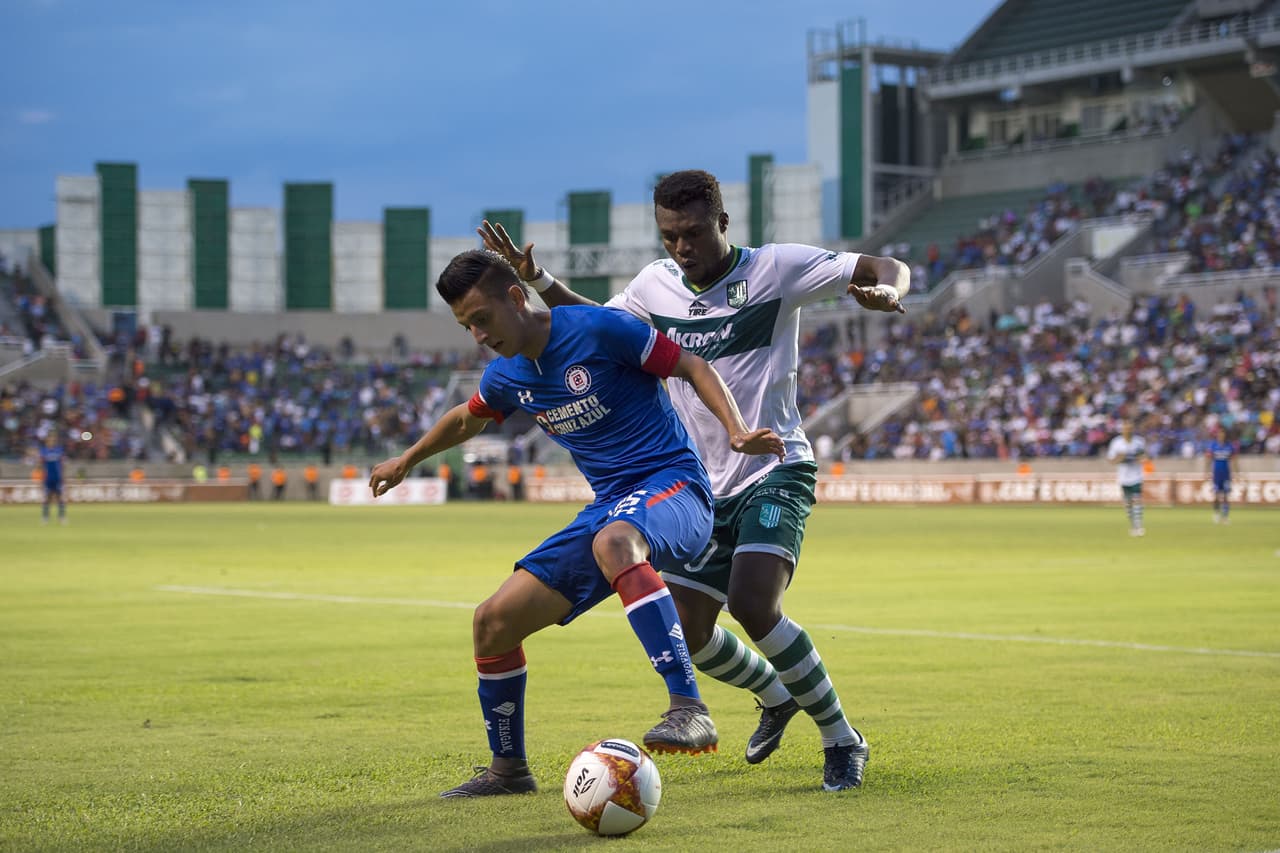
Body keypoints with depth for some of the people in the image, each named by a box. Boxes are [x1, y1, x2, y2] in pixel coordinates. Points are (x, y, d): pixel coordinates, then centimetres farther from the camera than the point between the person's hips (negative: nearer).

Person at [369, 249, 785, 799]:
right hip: (610, 508, 7)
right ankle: (508, 769, 20)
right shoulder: (506, 376, 9)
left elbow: (692, 367, -6)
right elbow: (467, 420, 32)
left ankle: (689, 711, -50)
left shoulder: (596, 329, -12)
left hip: (673, 486, -7)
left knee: (612, 542, -44)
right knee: (492, 623, 0)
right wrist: (406, 461, 45)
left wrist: (736, 432, -20)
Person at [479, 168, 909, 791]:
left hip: (776, 471, -6)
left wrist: (885, 293, -33)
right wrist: (536, 280, 10)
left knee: (753, 607, -26)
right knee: (686, 632, 3)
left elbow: (889, 269, -9)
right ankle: (775, 696, 35)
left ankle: (843, 742, -8)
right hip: (707, 486, 6)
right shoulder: (656, 284, 5)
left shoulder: (773, 267, -10)